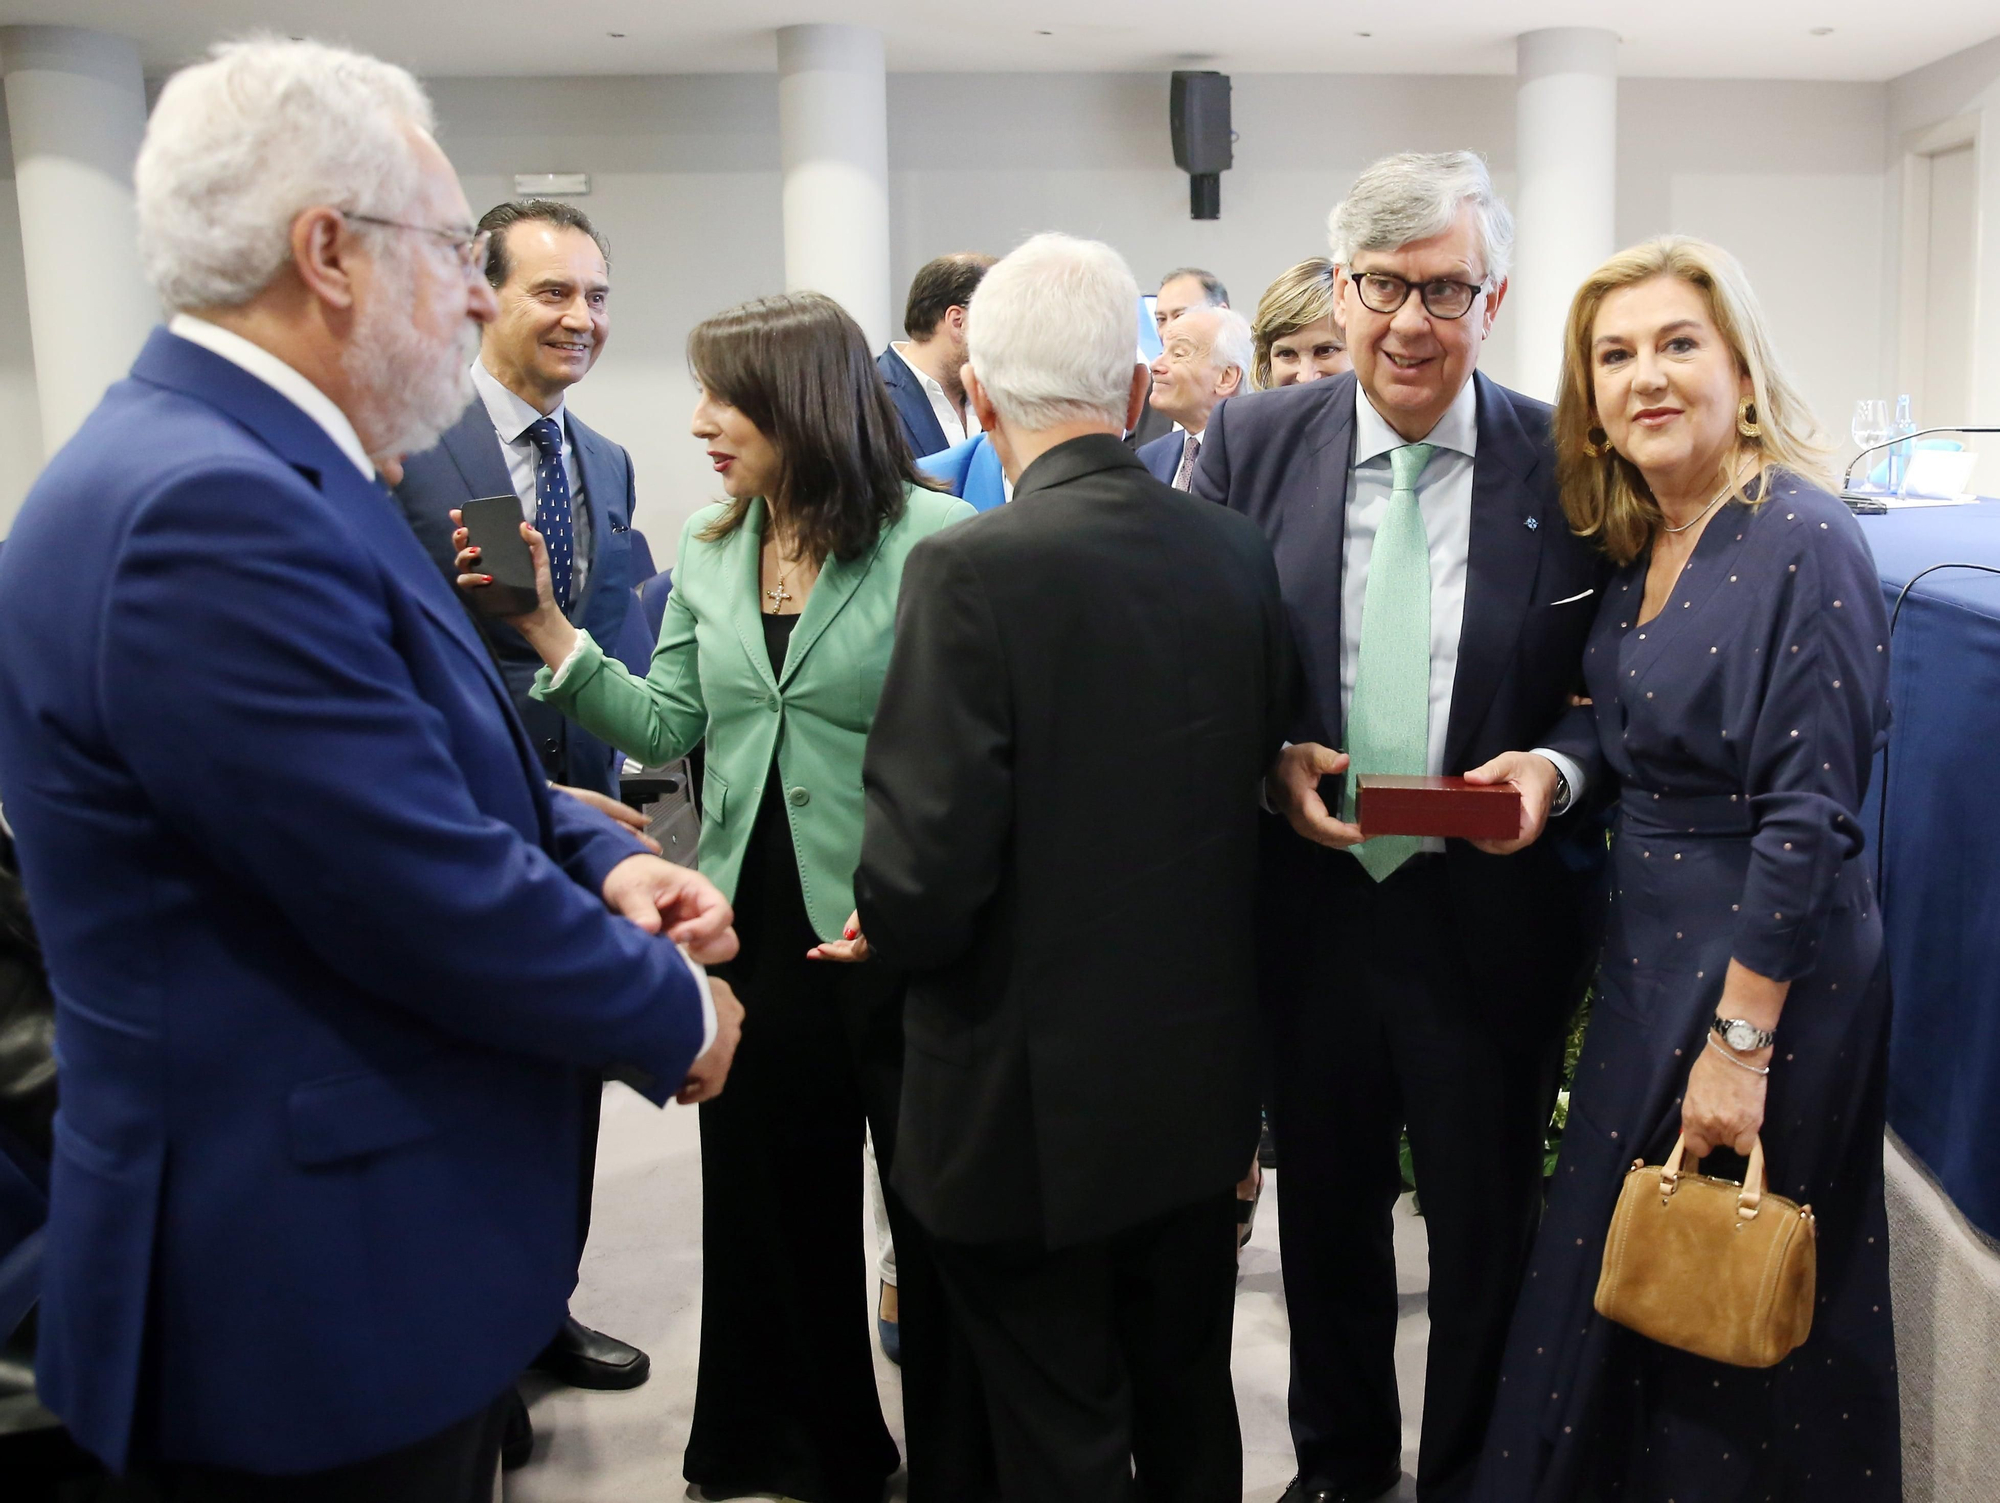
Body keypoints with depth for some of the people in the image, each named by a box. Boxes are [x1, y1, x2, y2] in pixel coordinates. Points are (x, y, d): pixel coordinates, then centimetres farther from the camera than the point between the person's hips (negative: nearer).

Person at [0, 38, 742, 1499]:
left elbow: (433, 776, 14)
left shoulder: (257, 468, 8)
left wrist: (597, 856, -4)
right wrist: (677, 1016, -11)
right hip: (318, 1289, -9)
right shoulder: (206, 510, -26)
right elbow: (435, 903, -27)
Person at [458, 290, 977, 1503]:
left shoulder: (933, 538, -13)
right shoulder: (707, 547, 7)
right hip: (754, 923, 6)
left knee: (936, 1220, 10)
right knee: (781, 1208, 19)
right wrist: (547, 628, -5)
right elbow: (670, 728, 5)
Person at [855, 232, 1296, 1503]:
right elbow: (1261, 783, 2)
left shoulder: (974, 569, -21)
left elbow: (924, 874, -23)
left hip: (1033, 1099, -5)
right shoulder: (1239, 553, -4)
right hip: (1203, 1078, 6)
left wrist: (890, 932, -1)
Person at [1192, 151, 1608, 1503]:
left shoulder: (1570, 465, -7)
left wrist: (1557, 770, -19)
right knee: (1327, 1211, 21)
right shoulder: (1253, 441, -2)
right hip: (1306, 902, 2)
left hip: (1494, 921, -1)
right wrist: (1266, 764, -14)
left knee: (1490, 1230, 15)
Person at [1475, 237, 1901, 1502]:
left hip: (1768, 969, -8)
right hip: (1654, 948, 8)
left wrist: (1742, 1040, -21)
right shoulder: (1644, 544, 6)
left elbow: (1809, 813, -21)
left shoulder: (1802, 542, -18)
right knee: (1615, 1276, 19)